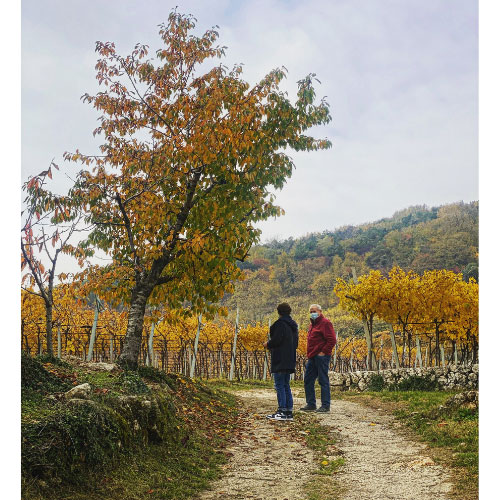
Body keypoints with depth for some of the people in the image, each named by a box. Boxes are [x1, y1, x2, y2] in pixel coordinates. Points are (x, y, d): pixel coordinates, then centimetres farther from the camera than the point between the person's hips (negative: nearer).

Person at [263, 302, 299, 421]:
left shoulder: (280, 323, -12)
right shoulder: (293, 325, 14)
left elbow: (276, 340, -20)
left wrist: (268, 344, 0)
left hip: (280, 360, -8)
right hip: (290, 360, 9)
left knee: (279, 385, -4)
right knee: (286, 385, 13)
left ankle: (282, 411, -5)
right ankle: (289, 411, 13)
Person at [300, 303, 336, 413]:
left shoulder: (325, 323, -8)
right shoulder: (312, 324, 21)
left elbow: (332, 340, -16)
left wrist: (323, 352, -17)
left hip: (321, 356, -10)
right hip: (312, 358, 10)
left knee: (323, 380, -4)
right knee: (308, 380, 11)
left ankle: (325, 406, 2)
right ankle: (311, 404, 20)